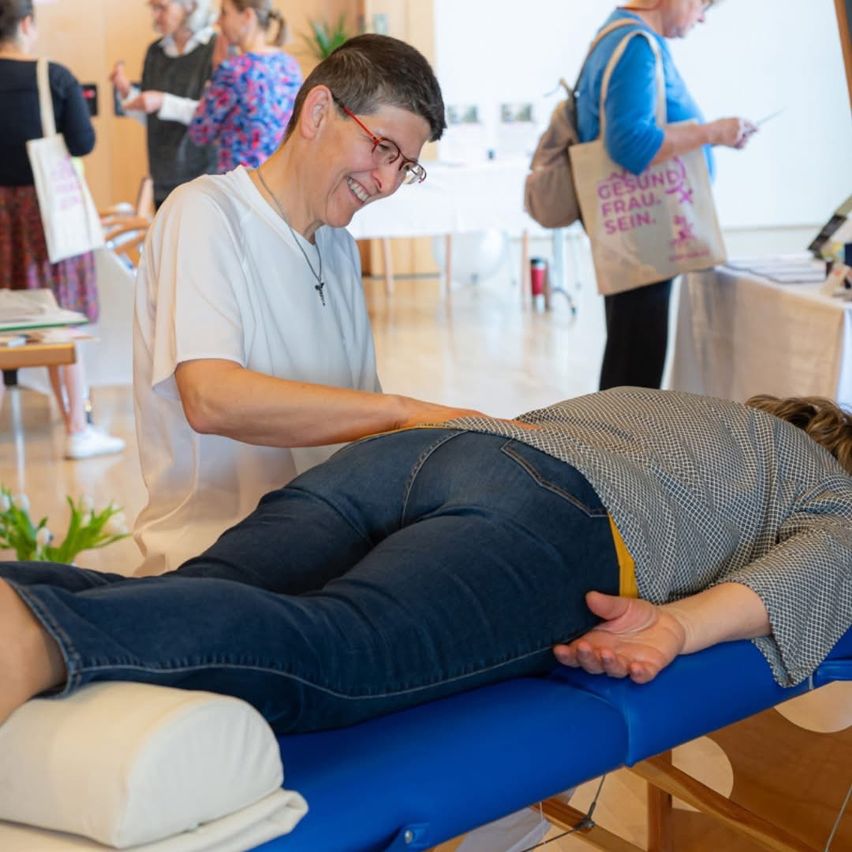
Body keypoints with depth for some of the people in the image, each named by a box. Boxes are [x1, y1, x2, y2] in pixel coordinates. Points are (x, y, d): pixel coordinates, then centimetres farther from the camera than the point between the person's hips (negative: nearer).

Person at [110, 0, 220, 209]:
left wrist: (164, 102, -19)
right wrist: (127, 92, -3)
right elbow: (150, 119, 15)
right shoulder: (155, 51, 11)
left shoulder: (217, 48, -7)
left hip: (205, 175, -5)